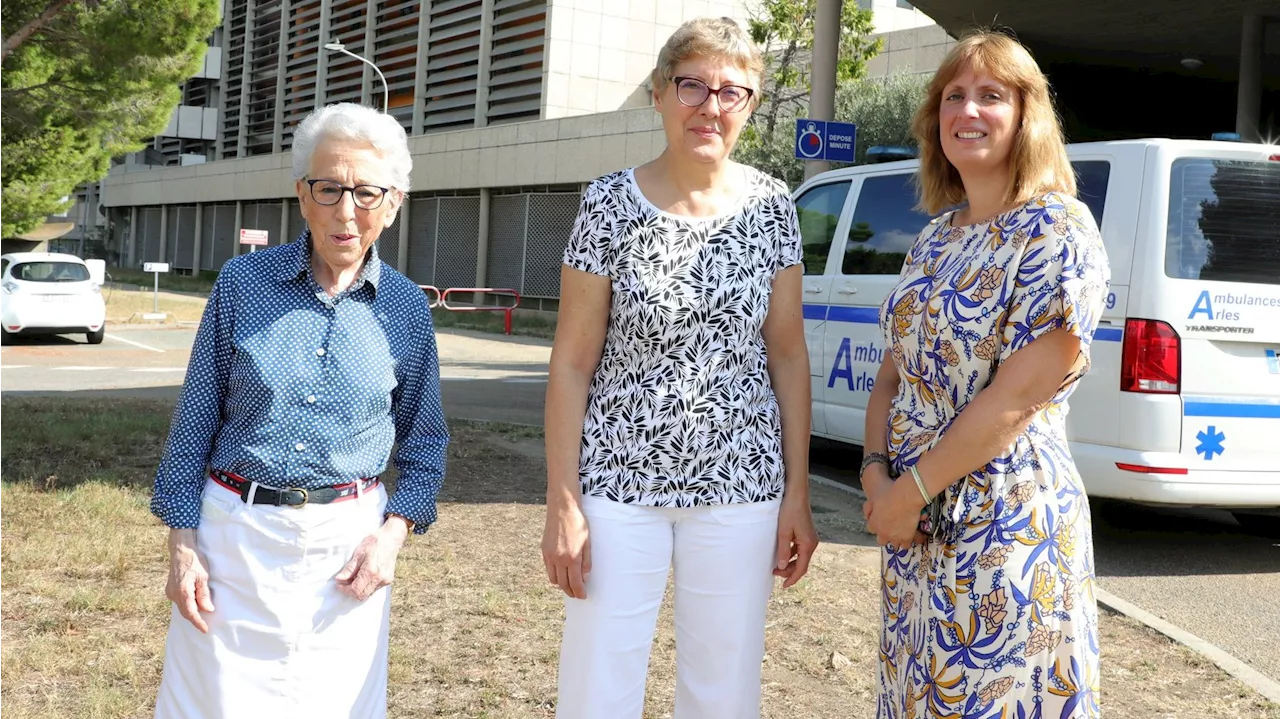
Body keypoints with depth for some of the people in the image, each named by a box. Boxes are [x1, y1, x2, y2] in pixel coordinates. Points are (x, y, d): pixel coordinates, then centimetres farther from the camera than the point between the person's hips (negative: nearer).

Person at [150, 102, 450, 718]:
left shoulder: (406, 308, -1)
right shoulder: (243, 282, -4)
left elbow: (424, 442, 8)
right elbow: (195, 419, 0)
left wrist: (394, 532, -6)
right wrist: (182, 540, -3)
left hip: (348, 543, 1)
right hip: (235, 534, -1)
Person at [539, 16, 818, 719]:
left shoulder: (772, 207, 1)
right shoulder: (610, 206, -6)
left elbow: (788, 354, 5)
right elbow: (572, 362, -4)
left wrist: (798, 493, 2)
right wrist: (563, 502, -8)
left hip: (739, 485, 2)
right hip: (621, 481, -2)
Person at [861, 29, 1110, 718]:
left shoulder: (1058, 232, -12)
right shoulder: (934, 239, 10)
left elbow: (1016, 398, -19)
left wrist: (912, 492, -15)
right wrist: (877, 475, -4)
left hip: (1007, 528, -7)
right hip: (914, 526, 7)